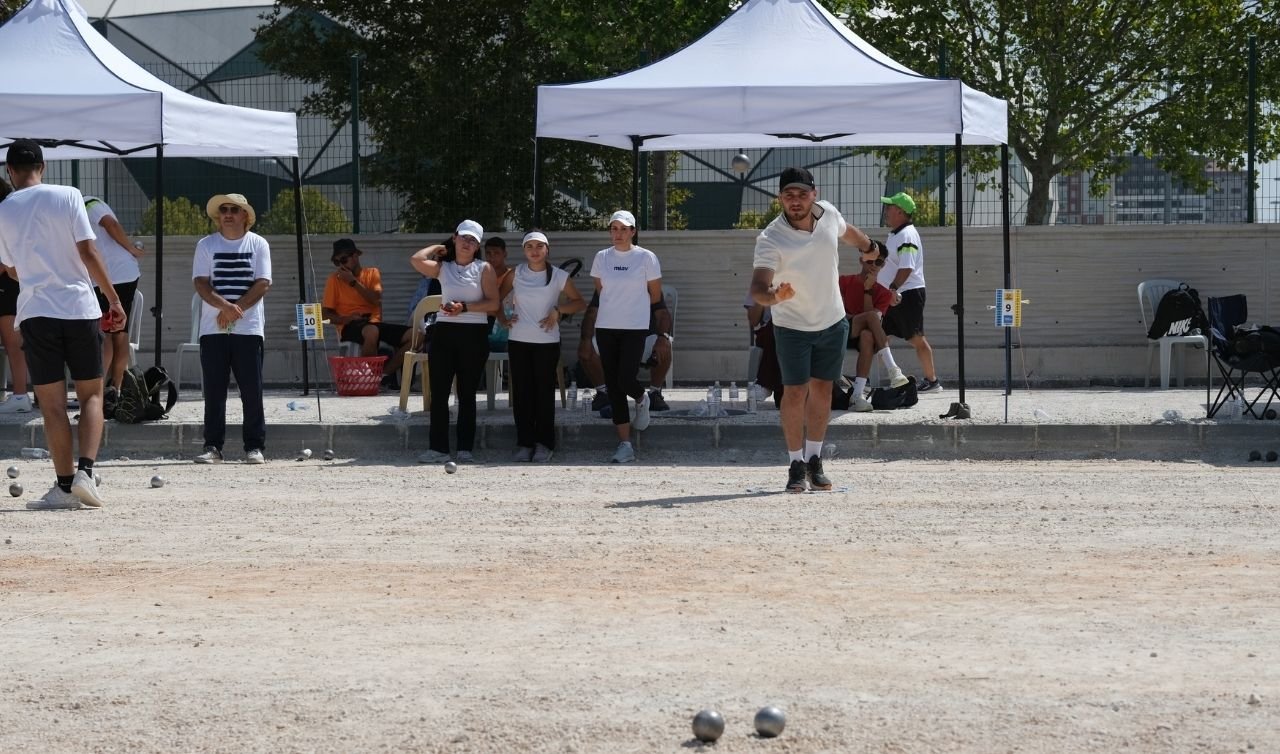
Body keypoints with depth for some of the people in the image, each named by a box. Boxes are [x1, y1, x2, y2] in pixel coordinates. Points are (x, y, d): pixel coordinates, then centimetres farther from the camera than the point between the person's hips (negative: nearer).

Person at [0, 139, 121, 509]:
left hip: (36, 312, 1)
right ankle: (85, 471, -7)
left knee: (52, 405, 5)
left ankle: (65, 485, 3)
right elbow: (88, 252, -7)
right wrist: (114, 298, -1)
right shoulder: (68, 196, -2)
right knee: (92, 395, 10)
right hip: (80, 308, -1)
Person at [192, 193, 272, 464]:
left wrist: (236, 309, -13)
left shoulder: (258, 244, 6)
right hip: (213, 329, 1)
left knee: (252, 391, -1)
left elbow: (263, 284, -2)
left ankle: (255, 447, 4)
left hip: (249, 328, -1)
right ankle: (212, 447, 5)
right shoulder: (206, 245, 8)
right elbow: (200, 282, -1)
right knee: (214, 391, 1)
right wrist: (224, 305, -18)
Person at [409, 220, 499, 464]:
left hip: (474, 334, -2)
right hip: (444, 331, 2)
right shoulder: (443, 267, 11)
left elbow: (493, 303, -4)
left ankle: (465, 449, 6)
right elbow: (416, 260, -7)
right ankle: (438, 448, 2)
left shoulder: (484, 269, 5)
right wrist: (437, 248, 9)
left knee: (467, 394, 3)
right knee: (439, 392, -1)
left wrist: (464, 307, -14)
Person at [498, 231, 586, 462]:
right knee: (521, 392, 2)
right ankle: (524, 443, 8)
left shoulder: (559, 276, 1)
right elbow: (497, 297, 17)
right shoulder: (516, 274, 5)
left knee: (545, 392, 0)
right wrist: (503, 319, 5)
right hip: (518, 341, 2)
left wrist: (558, 310, -7)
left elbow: (580, 302, 7)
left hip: (547, 341, -2)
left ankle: (544, 444, 5)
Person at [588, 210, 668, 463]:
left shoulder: (646, 258, -3)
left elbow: (656, 297, 6)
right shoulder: (601, 257, 6)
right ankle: (625, 445, 6)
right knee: (613, 387, 2)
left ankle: (642, 399, 22)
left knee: (625, 380, -16)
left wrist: (663, 329, 13)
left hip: (635, 328, -4)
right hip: (606, 328, 4)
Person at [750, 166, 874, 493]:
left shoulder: (828, 213, -12)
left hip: (833, 322, 4)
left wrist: (870, 248, 33)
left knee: (822, 390, 9)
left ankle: (814, 460, 20)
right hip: (792, 327, -4)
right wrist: (774, 296, -59)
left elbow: (848, 232, 13)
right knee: (795, 392, -6)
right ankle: (796, 465, 7)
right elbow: (757, 288, -36)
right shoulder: (770, 240, -26)